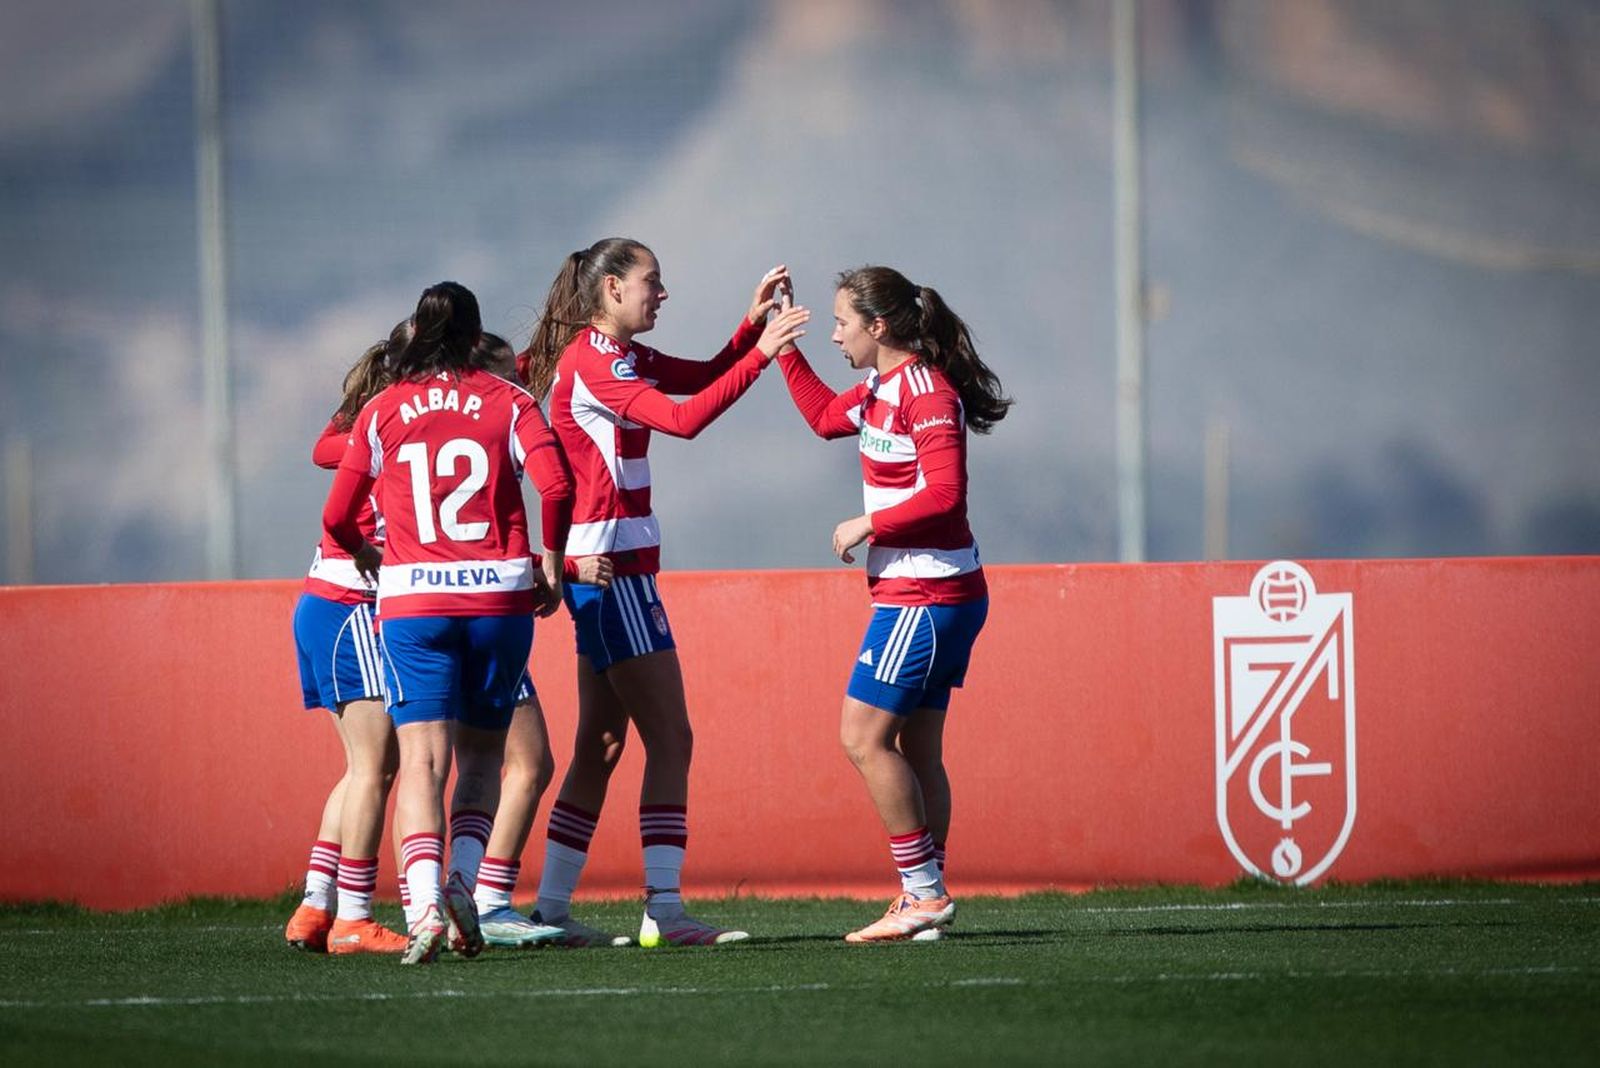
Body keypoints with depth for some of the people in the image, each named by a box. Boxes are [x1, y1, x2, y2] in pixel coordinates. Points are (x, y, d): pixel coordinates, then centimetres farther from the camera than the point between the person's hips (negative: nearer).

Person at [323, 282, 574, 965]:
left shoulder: (382, 412, 7)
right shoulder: (508, 402, 5)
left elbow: (337, 518, 8)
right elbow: (556, 485, -9)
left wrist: (367, 558, 29)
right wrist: (550, 562, 6)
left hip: (413, 599, -1)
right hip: (501, 595, 1)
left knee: (422, 759, -8)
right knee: (481, 755, 15)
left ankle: (426, 902, -28)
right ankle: (465, 886, -4)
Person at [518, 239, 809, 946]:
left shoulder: (613, 355, 16)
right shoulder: (593, 361, -13)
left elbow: (705, 376, 20)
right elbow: (684, 417, -24)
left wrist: (754, 321, 6)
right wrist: (761, 353, -24)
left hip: (603, 570, 10)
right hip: (612, 566, -10)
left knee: (602, 744, 11)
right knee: (669, 739, -11)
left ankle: (550, 909, 13)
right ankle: (663, 909, -14)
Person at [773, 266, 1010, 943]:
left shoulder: (926, 392, -16)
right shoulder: (882, 389, 13)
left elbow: (943, 493, -25)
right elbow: (826, 416, 32)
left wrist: (868, 524, -16)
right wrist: (783, 347, 25)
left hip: (926, 598, -10)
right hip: (915, 595, 10)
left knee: (865, 736, -10)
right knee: (916, 747, 8)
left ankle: (925, 893, -8)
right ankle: (925, 899, 9)